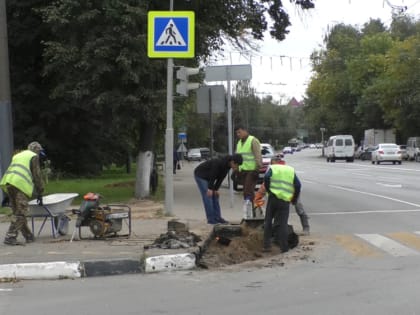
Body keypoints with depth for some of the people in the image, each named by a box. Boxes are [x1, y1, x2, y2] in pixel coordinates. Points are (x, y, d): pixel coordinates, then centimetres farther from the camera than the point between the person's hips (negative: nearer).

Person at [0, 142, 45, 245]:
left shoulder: (17, 155, 32)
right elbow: (37, 175, 4)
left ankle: (28, 236, 19)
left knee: (17, 212, 12)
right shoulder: (34, 156, 9)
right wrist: (40, 193, 10)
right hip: (21, 184, -8)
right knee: (20, 213, -7)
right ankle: (10, 237, -14)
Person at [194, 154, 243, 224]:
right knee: (208, 196, -12)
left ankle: (217, 218, 8)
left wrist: (216, 189, -4)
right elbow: (212, 176, -28)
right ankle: (211, 219, -9)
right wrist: (210, 188, -23)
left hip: (207, 177, 9)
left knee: (215, 196, 5)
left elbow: (221, 178, -1)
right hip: (200, 175, -9)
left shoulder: (227, 165, -6)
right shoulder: (219, 162, -33)